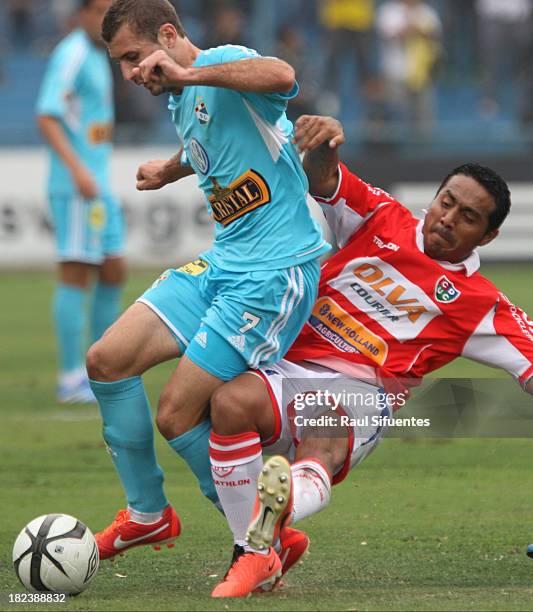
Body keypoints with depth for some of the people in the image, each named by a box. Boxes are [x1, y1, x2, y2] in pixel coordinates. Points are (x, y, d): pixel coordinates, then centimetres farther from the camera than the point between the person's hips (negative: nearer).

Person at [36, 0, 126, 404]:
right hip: (74, 188, -10)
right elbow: (46, 117, -20)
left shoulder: (97, 58, 18)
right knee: (76, 275, -8)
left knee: (114, 272, 10)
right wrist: (77, 170, -29)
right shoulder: (72, 54, -11)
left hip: (98, 188, 10)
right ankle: (72, 380, -7)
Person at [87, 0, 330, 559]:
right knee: (106, 360, 1)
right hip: (220, 262, 9)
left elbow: (281, 77, -38)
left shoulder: (223, 64, -14)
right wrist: (170, 170, 51)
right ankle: (147, 513, 17)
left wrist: (189, 72, -36)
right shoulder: (178, 103, 14)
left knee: (177, 416, -10)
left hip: (275, 272, -9)